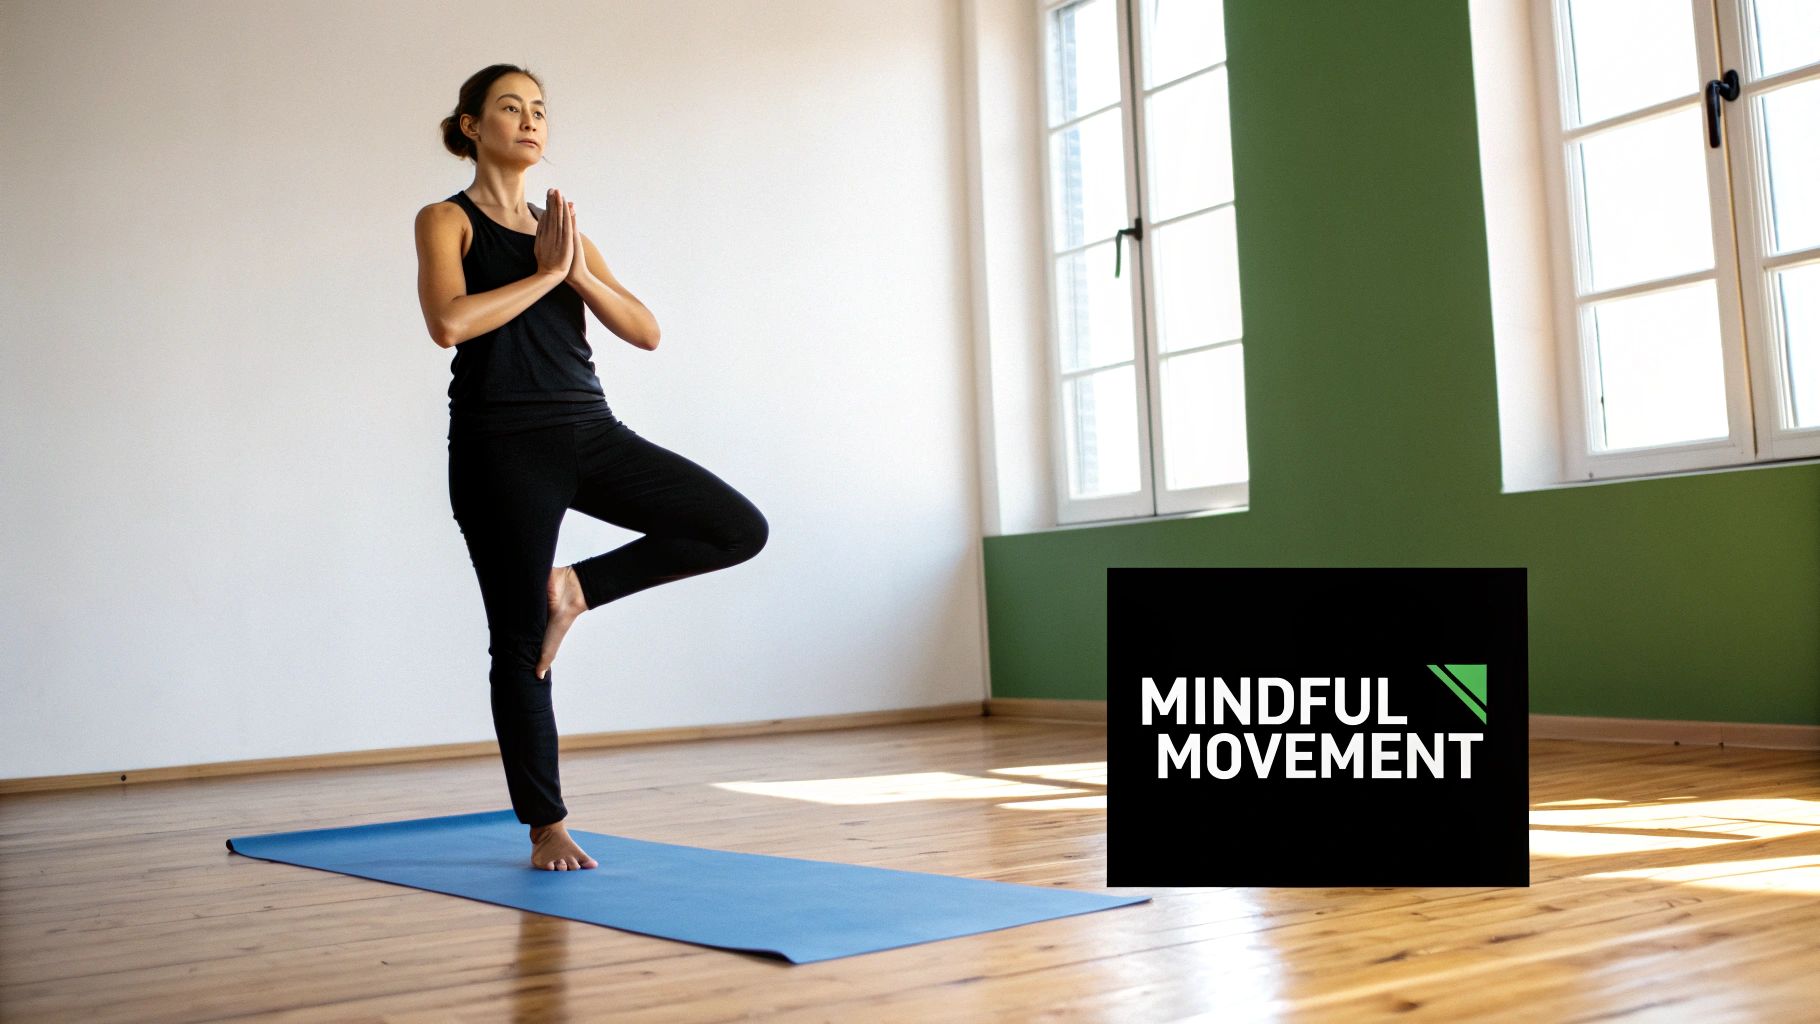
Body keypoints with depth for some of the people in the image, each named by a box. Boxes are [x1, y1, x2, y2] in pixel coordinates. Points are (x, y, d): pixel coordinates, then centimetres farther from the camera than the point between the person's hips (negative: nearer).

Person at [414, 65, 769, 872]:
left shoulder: (562, 227, 16)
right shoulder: (447, 221, 2)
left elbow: (645, 332, 6)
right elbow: (449, 322, -19)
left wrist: (578, 271, -7)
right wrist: (544, 273, -11)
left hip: (590, 430, 5)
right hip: (502, 442, -5)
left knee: (740, 529, -8)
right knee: (519, 640, 1)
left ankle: (576, 588, 5)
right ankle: (547, 829, 14)